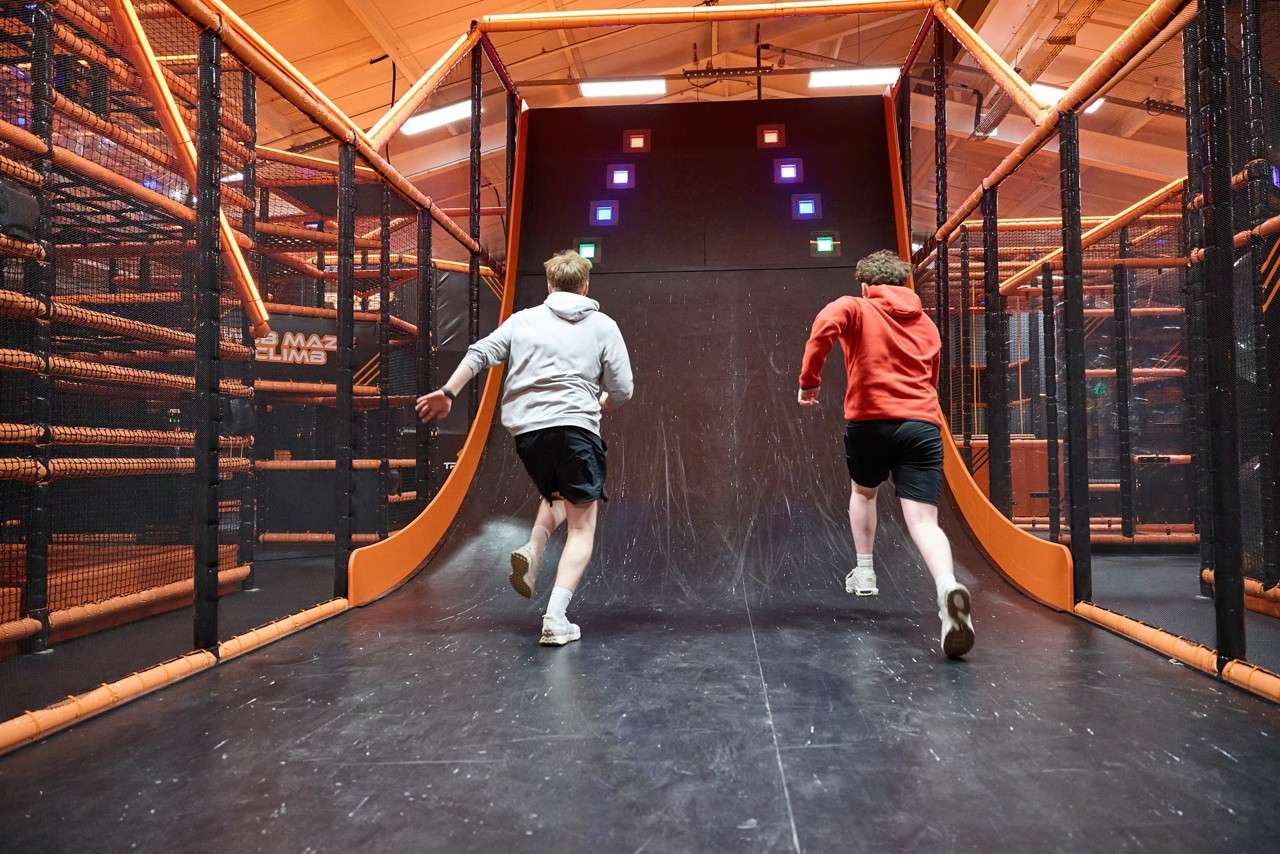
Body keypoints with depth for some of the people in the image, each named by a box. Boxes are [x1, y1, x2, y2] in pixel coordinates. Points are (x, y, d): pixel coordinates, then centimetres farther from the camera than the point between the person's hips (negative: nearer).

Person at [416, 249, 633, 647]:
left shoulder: (523, 319, 15)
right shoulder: (603, 326, 10)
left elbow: (481, 353, 5)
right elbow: (622, 391, 6)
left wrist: (448, 392, 8)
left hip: (526, 428, 4)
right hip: (575, 427, -4)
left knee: (557, 496, 31)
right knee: (582, 526, 3)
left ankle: (531, 552, 4)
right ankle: (556, 618, -10)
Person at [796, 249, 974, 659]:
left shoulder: (854, 308, 9)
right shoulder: (926, 324, 22)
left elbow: (824, 327, -14)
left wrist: (808, 380, -6)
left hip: (870, 421, -1)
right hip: (923, 423, 2)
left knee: (863, 492, 29)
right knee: (924, 521, -8)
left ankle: (864, 573, 35)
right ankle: (948, 588, -34)